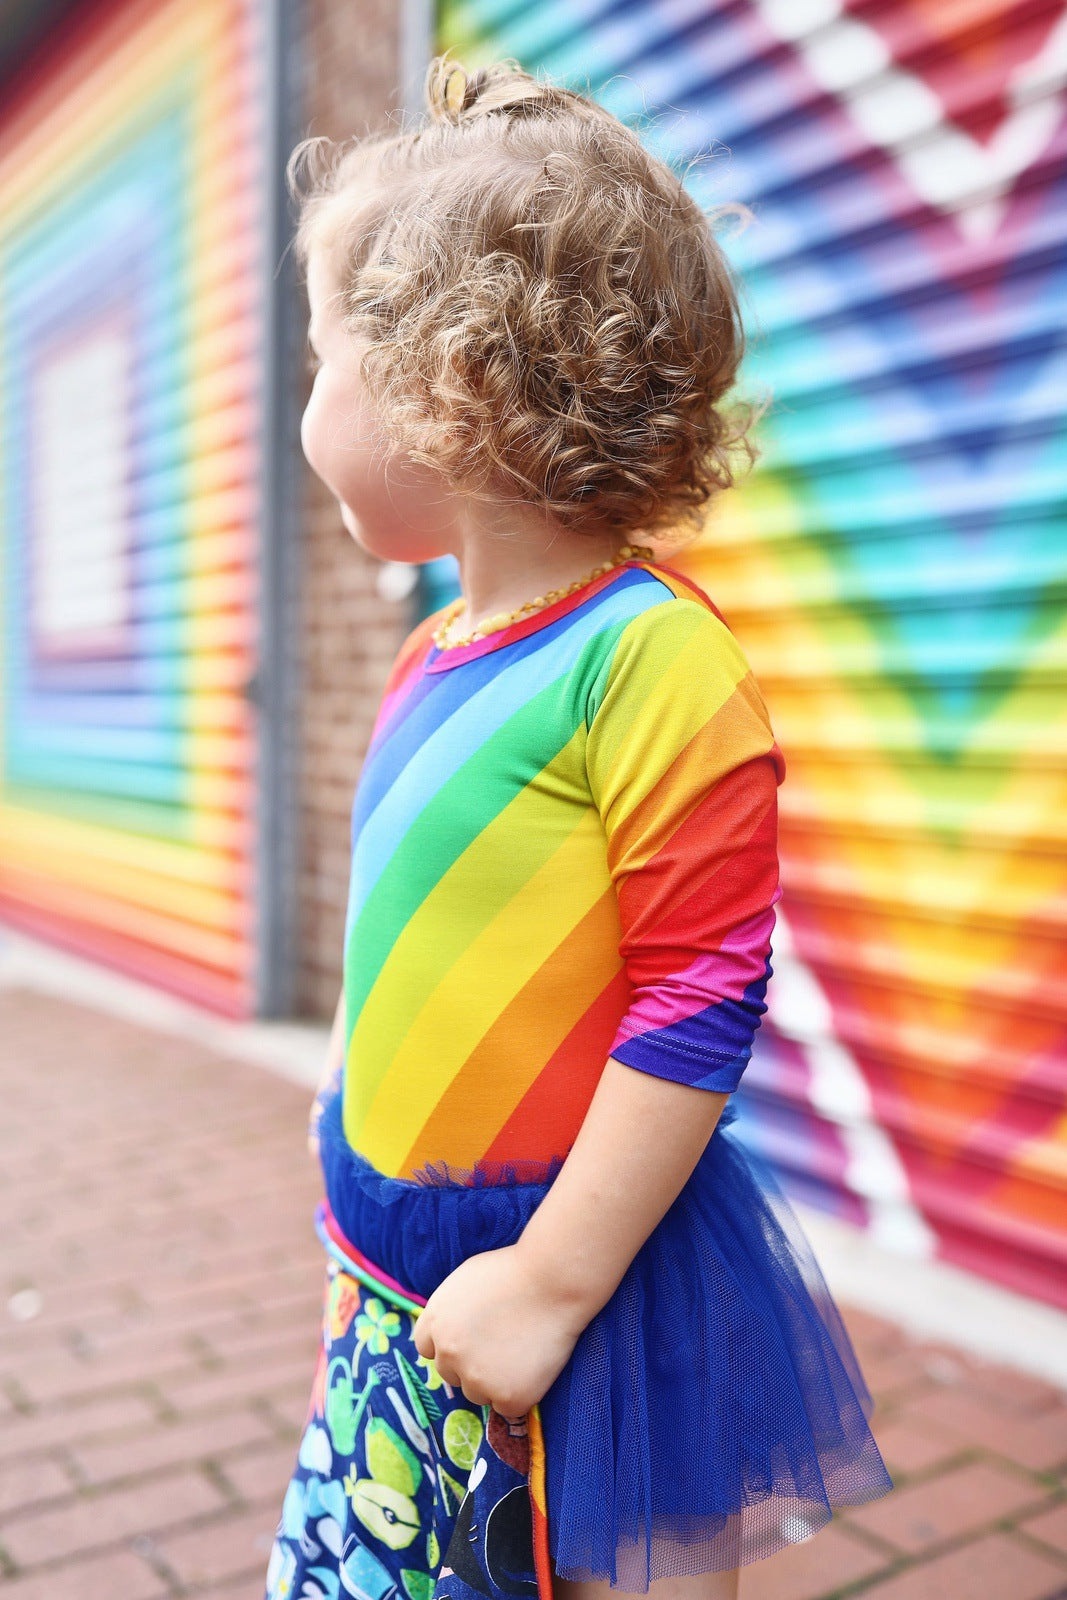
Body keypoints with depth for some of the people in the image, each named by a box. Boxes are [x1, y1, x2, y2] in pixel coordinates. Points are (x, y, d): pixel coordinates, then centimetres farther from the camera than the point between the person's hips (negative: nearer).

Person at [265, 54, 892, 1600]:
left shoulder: (654, 658, -20)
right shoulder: (429, 658, 4)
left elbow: (701, 1001, -21)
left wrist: (549, 1284, -17)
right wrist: (360, 1212, 17)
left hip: (595, 1289, -7)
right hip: (401, 1284, 7)